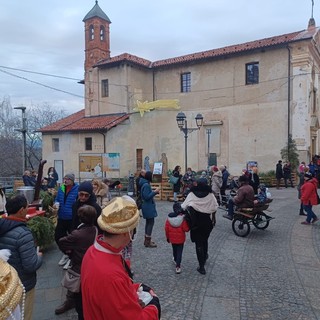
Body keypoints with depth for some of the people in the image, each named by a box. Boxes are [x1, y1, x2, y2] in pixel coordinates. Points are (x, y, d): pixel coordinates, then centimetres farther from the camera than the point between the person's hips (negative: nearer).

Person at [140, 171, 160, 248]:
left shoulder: (146, 184, 11)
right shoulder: (146, 185, -20)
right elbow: (147, 197, -24)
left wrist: (154, 192, 8)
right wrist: (155, 192, -19)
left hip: (148, 207, 11)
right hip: (148, 207, -11)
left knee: (148, 222, 16)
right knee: (151, 222, -5)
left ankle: (147, 240, 24)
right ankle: (148, 242, 0)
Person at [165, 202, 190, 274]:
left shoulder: (169, 217, -10)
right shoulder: (183, 218, -20)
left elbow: (166, 228, -2)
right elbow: (186, 229, -21)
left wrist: (167, 237, 10)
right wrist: (188, 225, -5)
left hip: (172, 238, 3)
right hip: (180, 238, -3)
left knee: (174, 249, 25)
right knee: (179, 251, 5)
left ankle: (175, 260, 48)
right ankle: (178, 266, -3)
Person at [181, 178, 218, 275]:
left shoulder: (192, 194, -11)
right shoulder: (210, 195, -9)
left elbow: (184, 207, -12)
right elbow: (214, 209, -2)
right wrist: (214, 219, 12)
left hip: (196, 223, -2)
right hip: (207, 222, 2)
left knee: (199, 243, 7)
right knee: (205, 240, 26)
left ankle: (201, 266, 9)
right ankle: (205, 256, 48)